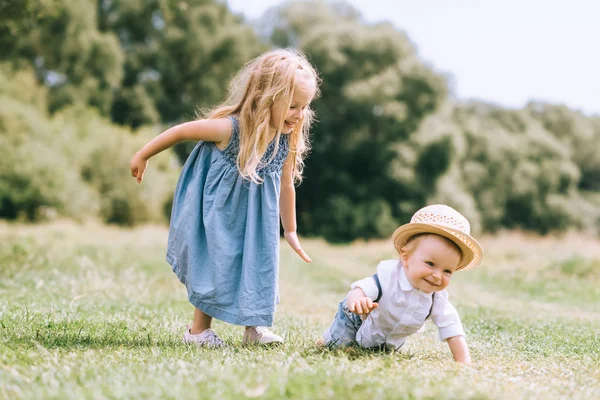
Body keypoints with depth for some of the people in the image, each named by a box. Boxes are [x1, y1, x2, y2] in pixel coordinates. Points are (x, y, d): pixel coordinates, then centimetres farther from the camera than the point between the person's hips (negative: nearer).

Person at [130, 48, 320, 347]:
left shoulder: (288, 141, -12)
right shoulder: (230, 128, -29)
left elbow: (286, 187, 3)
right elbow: (181, 131, -15)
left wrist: (290, 232, 12)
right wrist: (143, 156, -3)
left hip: (254, 218, 5)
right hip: (217, 214, -4)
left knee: (257, 264, 6)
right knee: (215, 264, 4)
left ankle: (254, 326, 21)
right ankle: (199, 330, 20)